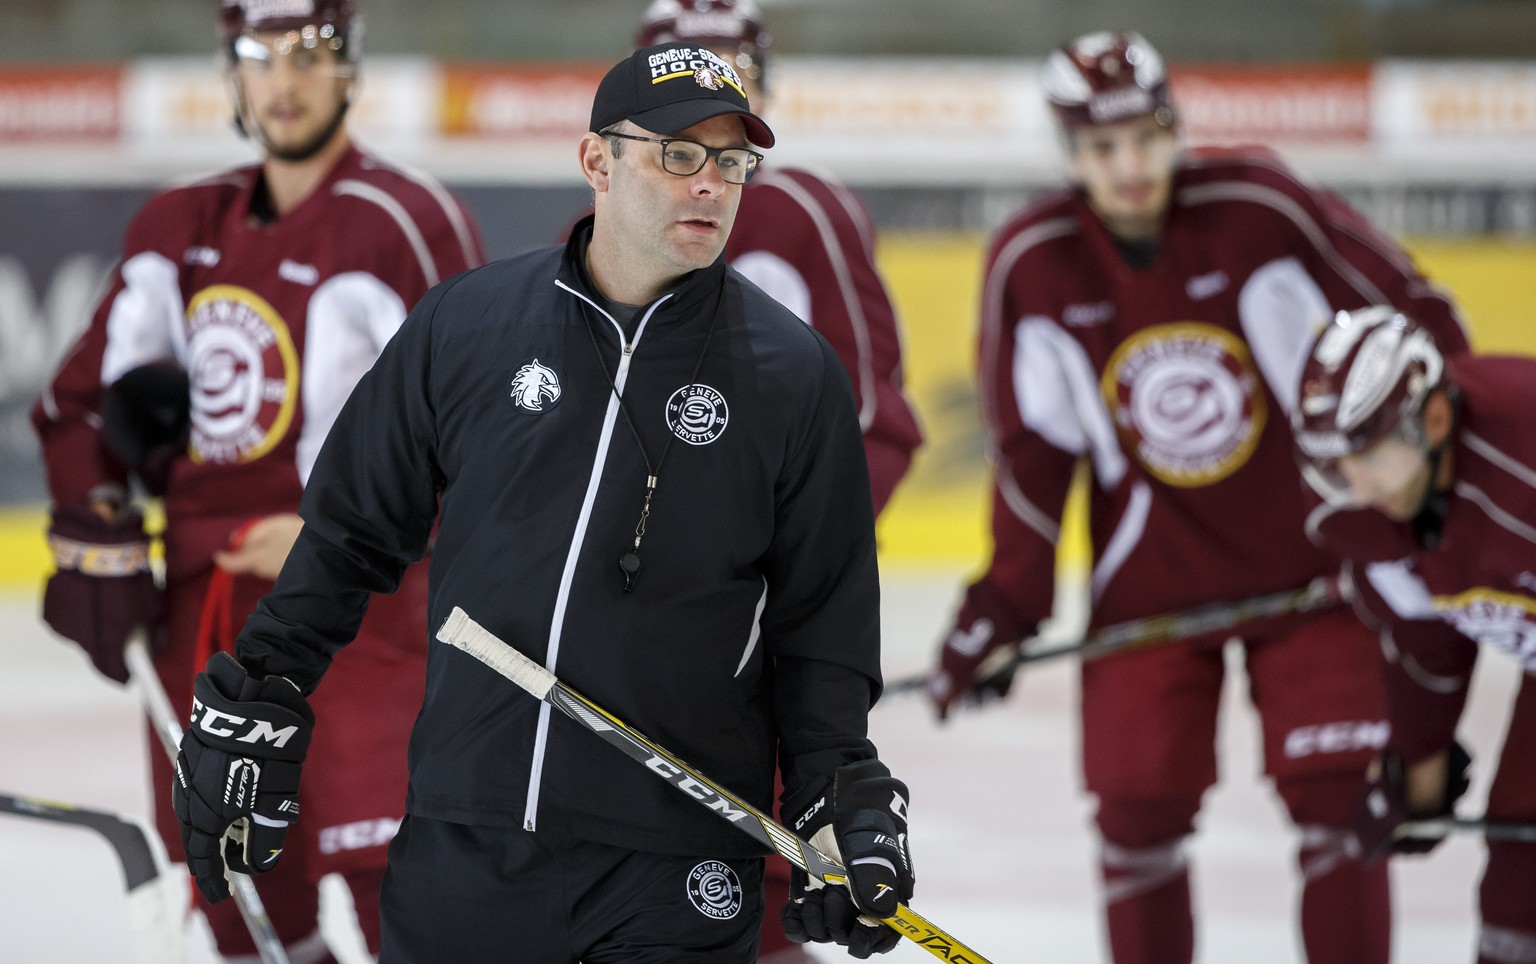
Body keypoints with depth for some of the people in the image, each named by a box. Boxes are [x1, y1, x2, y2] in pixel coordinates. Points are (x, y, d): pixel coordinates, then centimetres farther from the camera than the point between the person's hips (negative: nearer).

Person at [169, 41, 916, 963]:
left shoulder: (795, 374, 1)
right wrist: (254, 712, 8)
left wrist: (846, 801, -5)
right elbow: (349, 535, 11)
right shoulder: (466, 326, 2)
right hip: (458, 850, 1)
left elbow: (822, 623, 5)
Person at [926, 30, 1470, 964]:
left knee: (1335, 799, -6)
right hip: (1149, 583, 2)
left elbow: (1419, 322, -8)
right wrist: (1009, 599, -1)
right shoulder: (1030, 263, -9)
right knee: (1138, 810, 0)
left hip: (1307, 560, -2)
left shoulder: (1258, 208, -17)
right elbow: (1033, 447, 0)